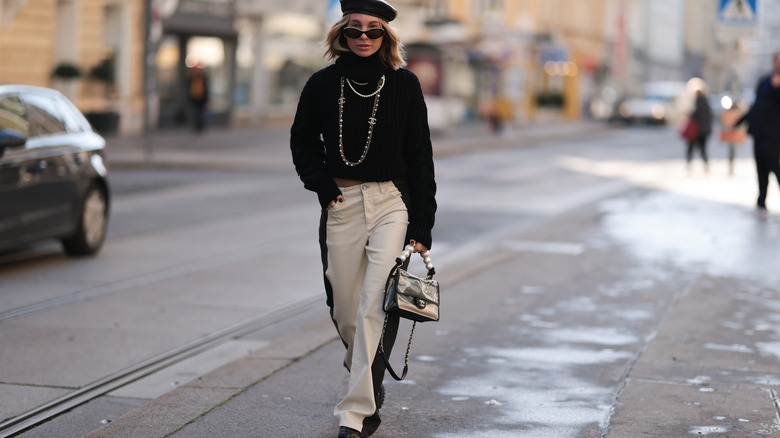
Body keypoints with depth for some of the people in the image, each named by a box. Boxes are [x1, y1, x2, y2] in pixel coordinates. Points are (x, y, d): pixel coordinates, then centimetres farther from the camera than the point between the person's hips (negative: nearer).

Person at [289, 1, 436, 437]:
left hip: (391, 203, -2)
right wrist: (322, 181, -1)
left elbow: (420, 156, 1)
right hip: (341, 205, 2)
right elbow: (303, 140, 17)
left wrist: (422, 225, -3)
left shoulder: (404, 84, -1)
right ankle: (371, 382, 38)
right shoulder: (324, 84, 2)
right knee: (345, 311, 10)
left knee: (375, 308, -13)